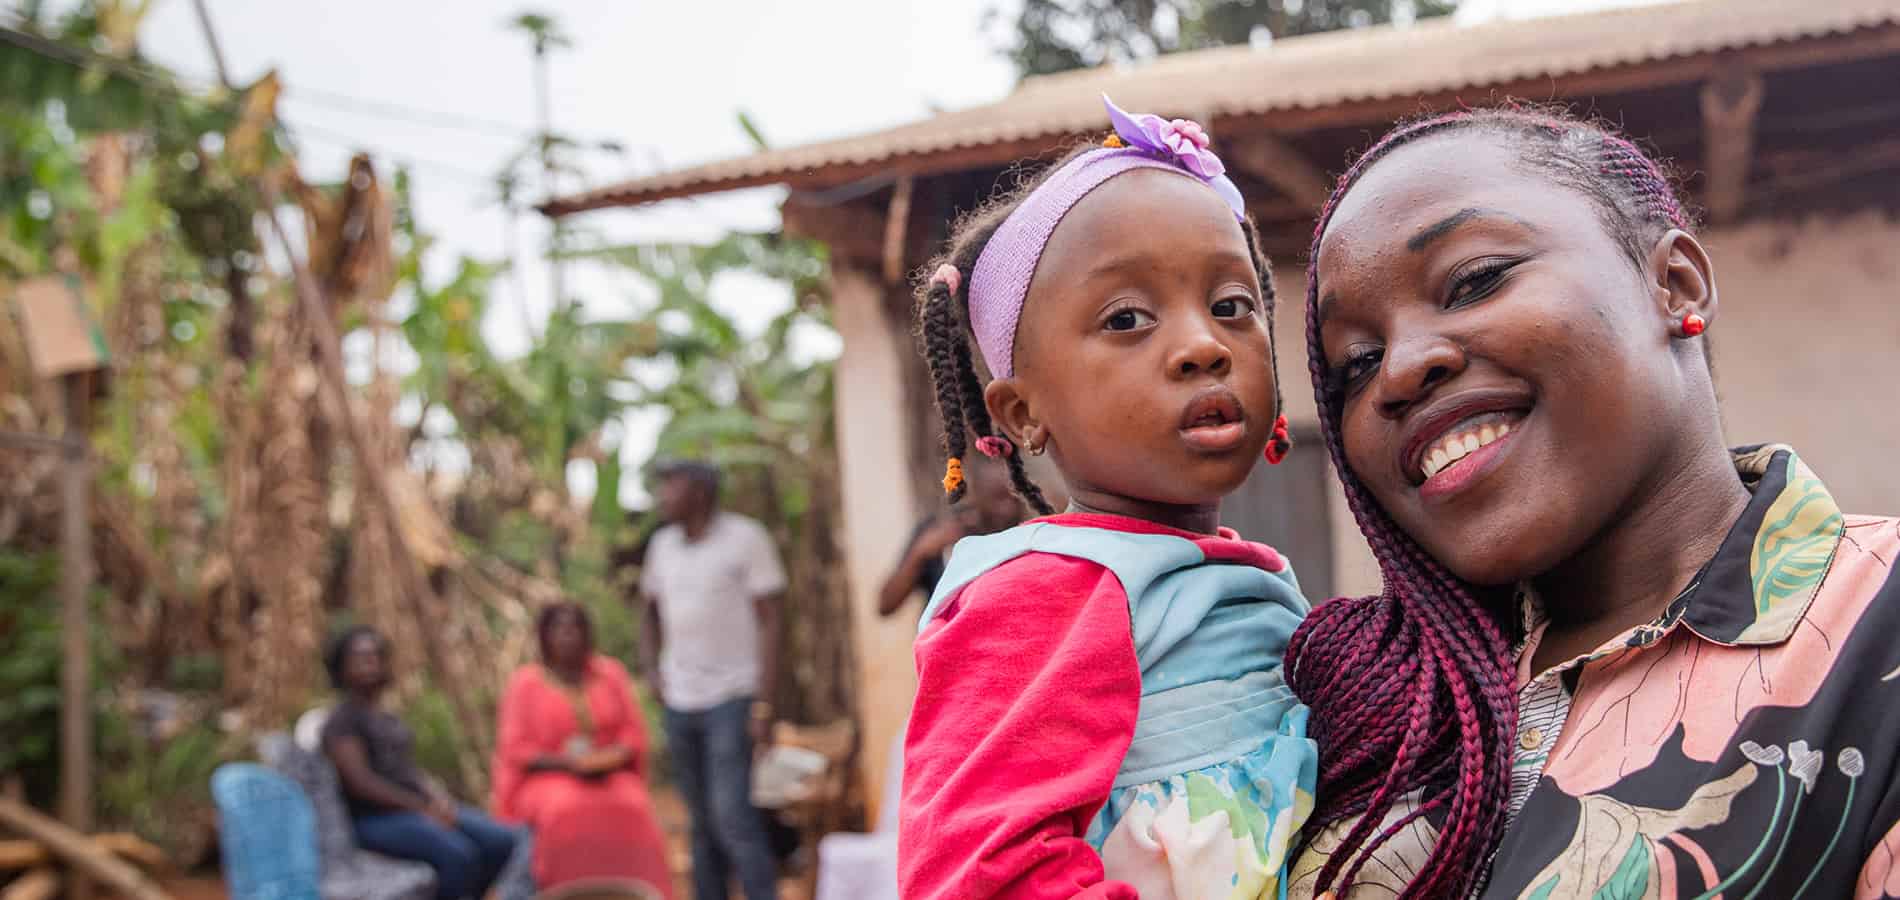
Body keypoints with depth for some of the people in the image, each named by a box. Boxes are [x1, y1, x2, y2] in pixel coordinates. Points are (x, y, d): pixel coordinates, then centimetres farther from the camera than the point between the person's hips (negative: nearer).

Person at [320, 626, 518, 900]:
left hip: (415, 808, 9)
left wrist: (438, 800, -2)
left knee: (501, 839, -9)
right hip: (377, 819, -9)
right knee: (458, 853, -31)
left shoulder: (389, 720, 22)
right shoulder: (341, 720, -7)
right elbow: (361, 783, -17)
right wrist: (423, 808, -20)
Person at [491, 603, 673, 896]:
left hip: (611, 777, 2)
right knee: (568, 817, -36)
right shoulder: (525, 683, 0)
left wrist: (611, 758, -14)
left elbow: (633, 733, 7)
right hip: (547, 781, -2)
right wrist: (568, 763, -17)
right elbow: (515, 751, -4)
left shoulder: (611, 673, 8)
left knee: (633, 813, -31)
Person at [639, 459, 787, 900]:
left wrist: (764, 704, -15)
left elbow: (769, 622, -9)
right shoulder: (662, 544, 9)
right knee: (703, 823, 9)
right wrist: (652, 666, 9)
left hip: (731, 698, -5)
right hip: (680, 701, 5)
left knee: (732, 814, -15)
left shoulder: (746, 538, -7)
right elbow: (651, 608, 25)